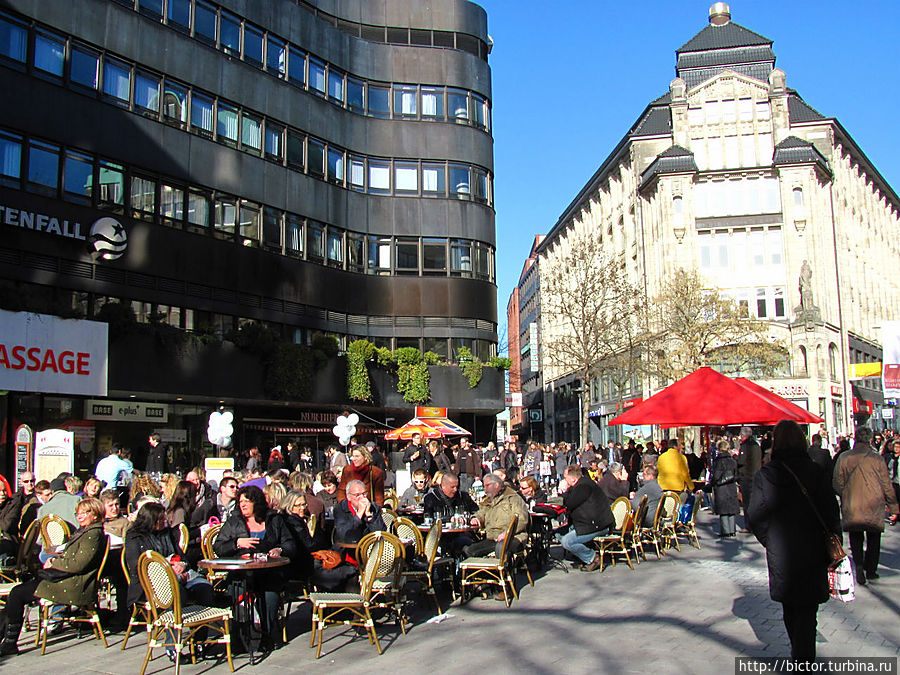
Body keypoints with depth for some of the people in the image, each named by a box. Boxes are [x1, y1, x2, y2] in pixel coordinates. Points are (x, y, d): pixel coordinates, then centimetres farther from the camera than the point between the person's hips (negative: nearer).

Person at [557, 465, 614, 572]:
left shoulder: (584, 486, -20)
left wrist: (566, 490, -8)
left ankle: (592, 558, -3)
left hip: (598, 526, -11)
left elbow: (569, 504, -20)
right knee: (559, 534, 11)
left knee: (566, 541, -20)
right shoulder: (582, 483, 13)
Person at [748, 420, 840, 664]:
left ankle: (799, 655, 34)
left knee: (789, 608, 19)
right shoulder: (815, 472, -8)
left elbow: (755, 516, -6)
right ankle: (804, 659, -1)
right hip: (812, 552, -1)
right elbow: (832, 513, -6)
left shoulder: (764, 475, -8)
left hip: (780, 555, 1)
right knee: (807, 609, 6)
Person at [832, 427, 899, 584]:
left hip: (851, 506, 1)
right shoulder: (877, 459, -8)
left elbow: (837, 484, 1)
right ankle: (870, 570, 19)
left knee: (856, 537, 11)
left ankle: (858, 564, -10)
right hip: (874, 507, 0)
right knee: (873, 539, 15)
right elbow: (887, 485, -1)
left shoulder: (844, 458, -5)